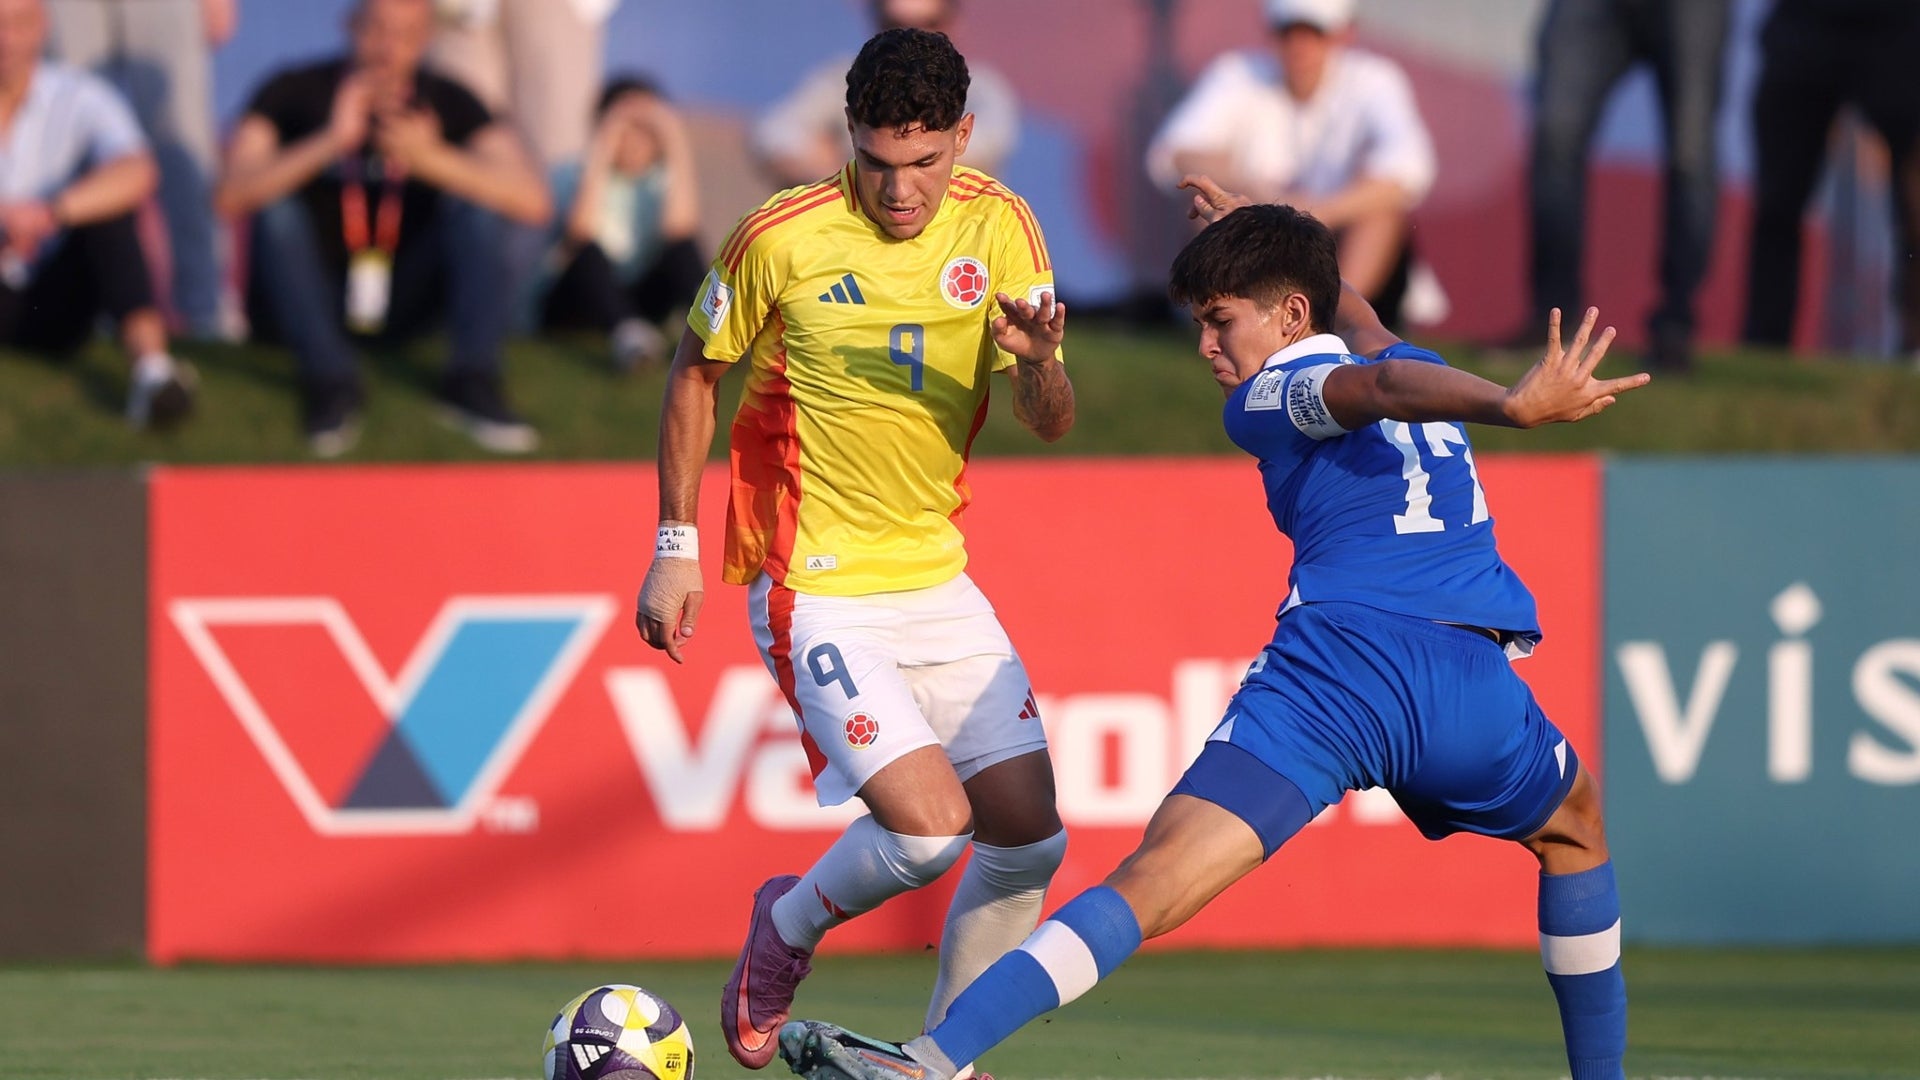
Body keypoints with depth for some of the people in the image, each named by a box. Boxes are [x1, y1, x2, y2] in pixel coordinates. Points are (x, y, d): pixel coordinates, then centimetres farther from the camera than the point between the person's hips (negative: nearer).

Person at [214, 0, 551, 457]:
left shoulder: (447, 102, -5)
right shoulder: (295, 92, -10)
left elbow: (533, 201, -19)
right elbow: (231, 194, -27)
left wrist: (432, 159, -34)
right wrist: (332, 141, -37)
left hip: (401, 303, 2)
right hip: (312, 299, -2)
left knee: (474, 197, -18)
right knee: (278, 207, -28)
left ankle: (473, 381, -23)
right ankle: (330, 382, -29)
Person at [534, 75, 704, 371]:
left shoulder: (662, 181, 2)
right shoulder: (570, 178, -6)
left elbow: (679, 227, -21)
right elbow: (581, 231, -28)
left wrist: (678, 149, -17)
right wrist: (601, 155, -23)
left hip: (633, 302, 3)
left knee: (685, 245, -19)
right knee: (588, 251, -34)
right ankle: (626, 333, -62)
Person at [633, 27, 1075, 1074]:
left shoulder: (997, 225, -2)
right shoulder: (782, 238, -13)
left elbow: (1050, 422, -2)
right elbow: (695, 372, 2)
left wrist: (1040, 366, -26)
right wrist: (675, 547, 1)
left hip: (937, 581, 5)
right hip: (815, 587, -5)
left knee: (1029, 838, 0)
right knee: (928, 825, -19)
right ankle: (788, 928, 12)